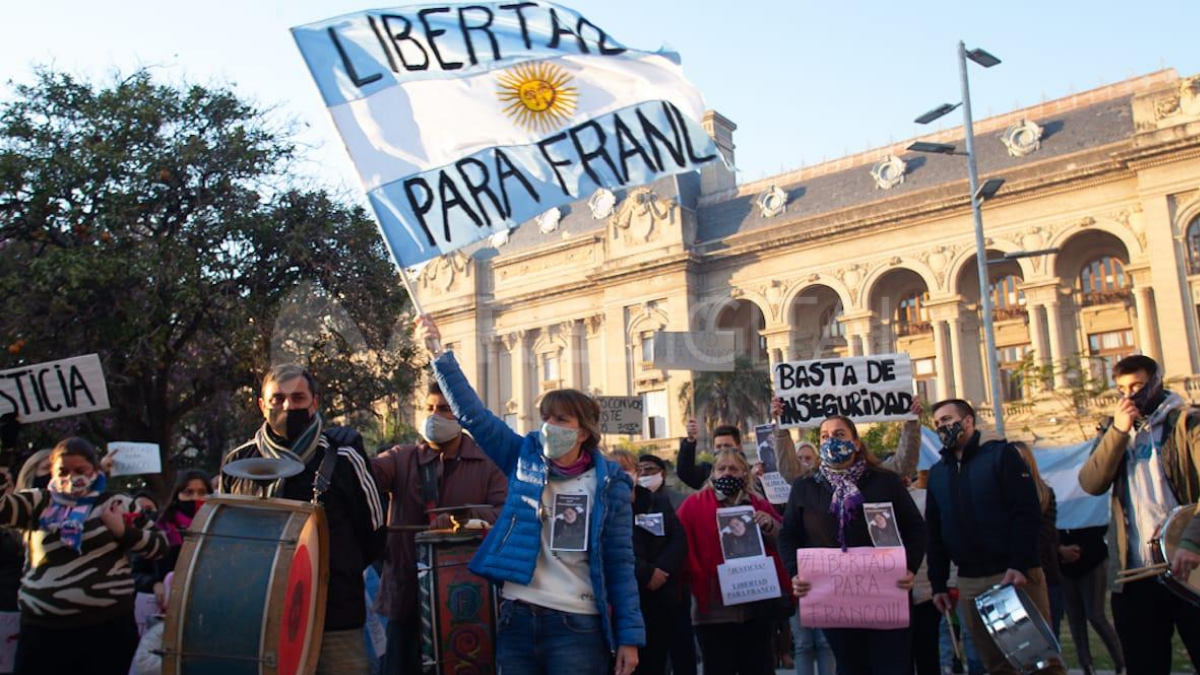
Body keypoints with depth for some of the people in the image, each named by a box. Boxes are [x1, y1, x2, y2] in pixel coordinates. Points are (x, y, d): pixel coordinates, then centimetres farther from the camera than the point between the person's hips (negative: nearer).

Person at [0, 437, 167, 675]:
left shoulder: (117, 504, 5)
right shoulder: (39, 502, 9)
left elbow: (159, 545, 6)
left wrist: (123, 531, -8)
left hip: (108, 625, -1)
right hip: (43, 627, 1)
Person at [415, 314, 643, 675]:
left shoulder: (609, 483, -2)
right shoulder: (525, 458, 5)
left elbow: (620, 564, -1)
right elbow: (471, 412, 2)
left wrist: (629, 636, -4)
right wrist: (438, 353, -3)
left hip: (576, 626, -3)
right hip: (516, 619, 3)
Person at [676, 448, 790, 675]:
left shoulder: (759, 504, 12)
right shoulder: (693, 505, 1)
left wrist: (770, 526, -8)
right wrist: (698, 578, -18)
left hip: (757, 605, 3)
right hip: (714, 608, -3)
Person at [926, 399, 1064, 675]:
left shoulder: (1000, 454, 1)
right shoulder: (937, 472, 14)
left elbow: (1027, 511, -10)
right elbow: (934, 532, 15)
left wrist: (1020, 565, -19)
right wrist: (938, 583, 9)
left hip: (1014, 573, -4)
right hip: (969, 582, 4)